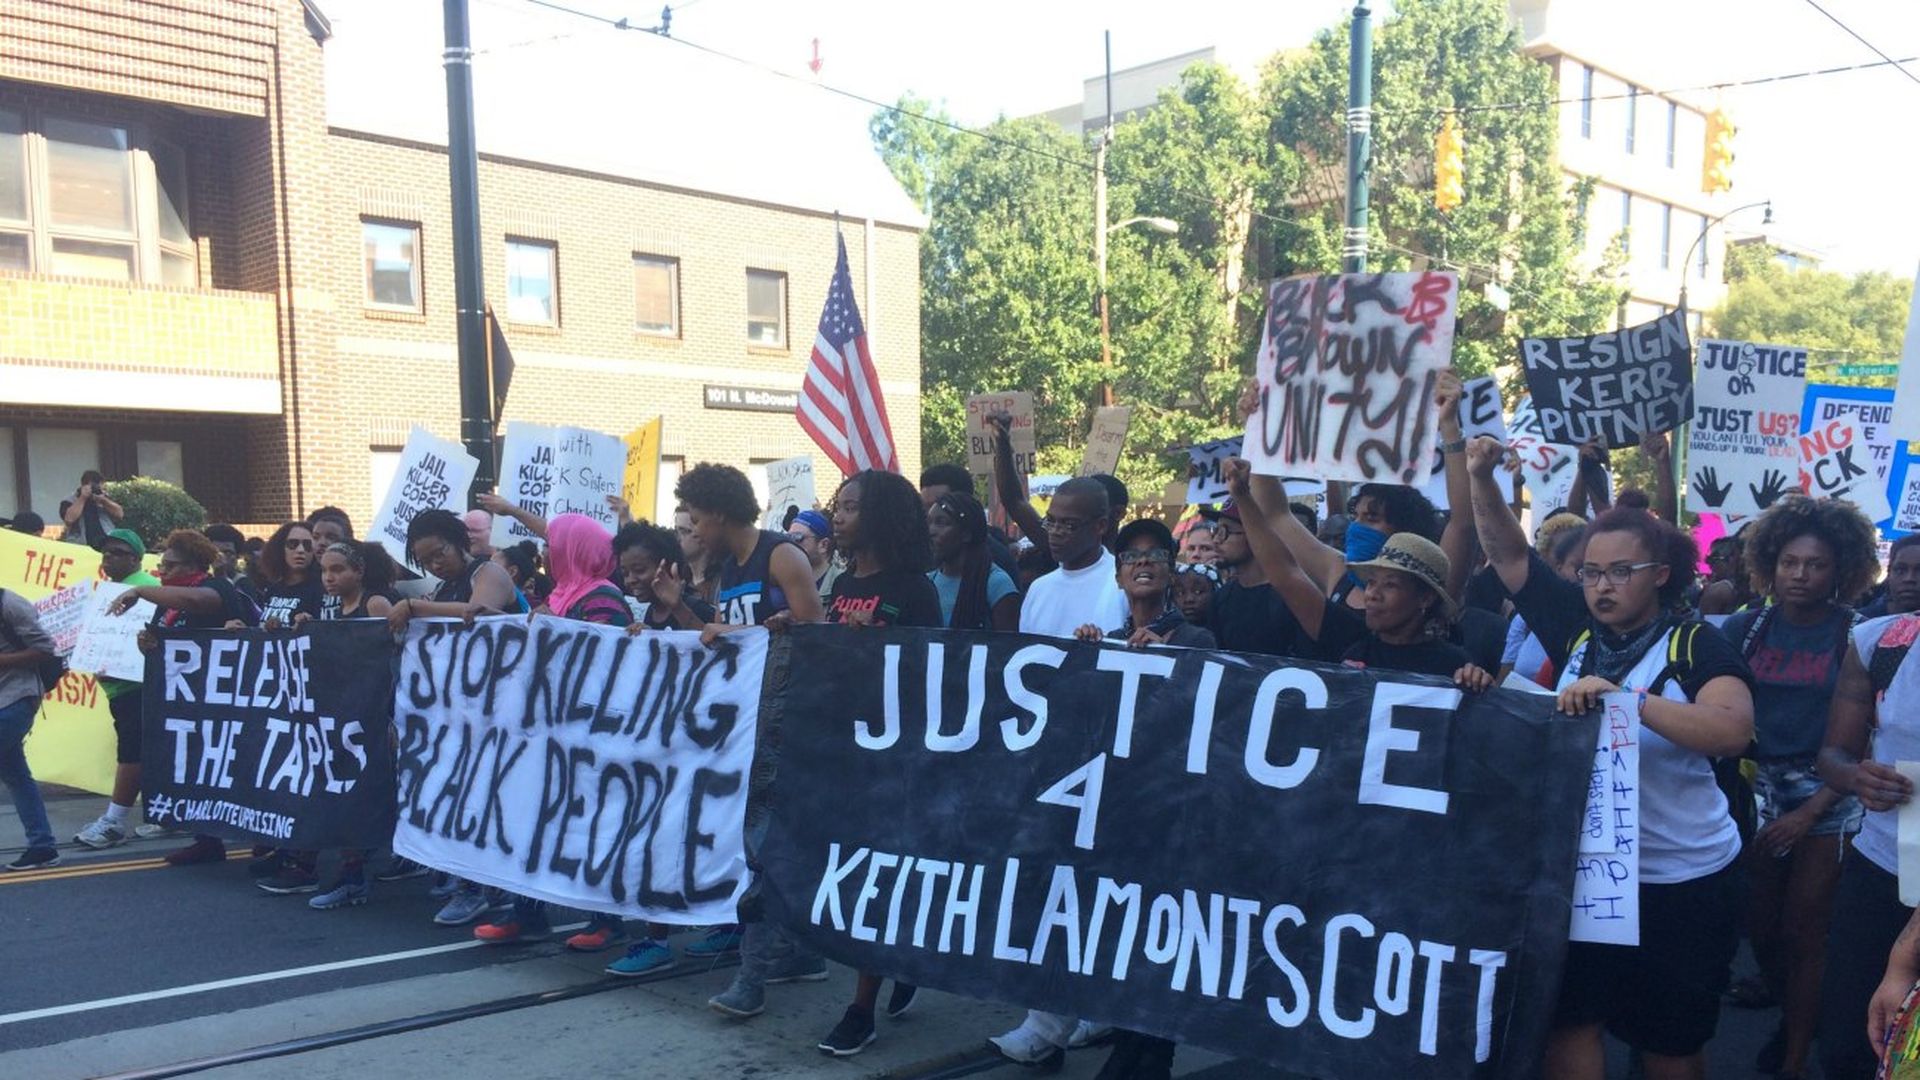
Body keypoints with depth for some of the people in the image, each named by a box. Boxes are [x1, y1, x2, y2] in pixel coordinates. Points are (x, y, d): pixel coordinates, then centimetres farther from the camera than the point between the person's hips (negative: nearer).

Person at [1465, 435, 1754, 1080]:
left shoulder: (1695, 643, -11)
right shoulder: (1576, 627, 1)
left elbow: (1733, 730, -28)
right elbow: (1508, 553, 0)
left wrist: (1627, 698, -35)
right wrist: (1481, 478, -14)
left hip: (1682, 879, -3)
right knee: (1569, 1022, 8)